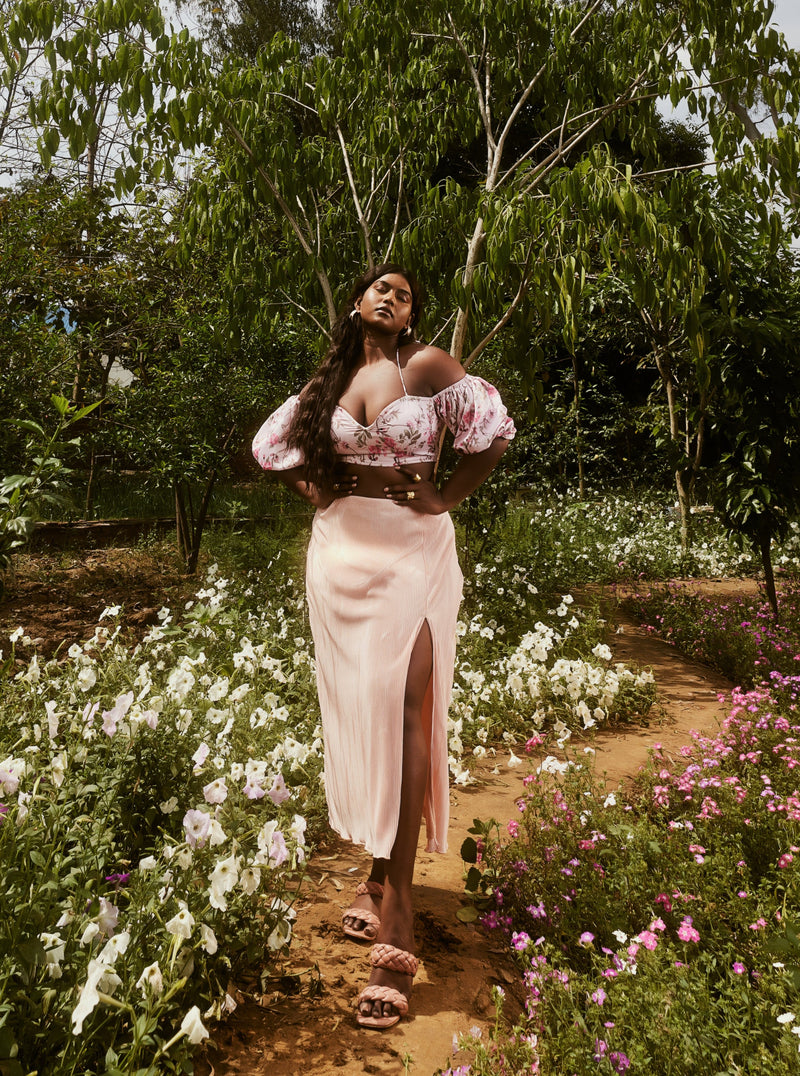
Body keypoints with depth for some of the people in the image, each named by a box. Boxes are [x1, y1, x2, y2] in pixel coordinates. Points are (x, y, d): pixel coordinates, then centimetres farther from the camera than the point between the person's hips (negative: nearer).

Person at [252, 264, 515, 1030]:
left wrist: (446, 497, -3)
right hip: (340, 550, 5)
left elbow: (494, 429, 0)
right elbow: (271, 443, 21)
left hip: (411, 551, -4)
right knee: (355, 706, 9)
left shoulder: (426, 366, -1)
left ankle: (395, 910, -2)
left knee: (401, 709, -10)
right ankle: (378, 872, 27)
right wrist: (315, 493, 8)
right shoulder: (330, 378, 11)